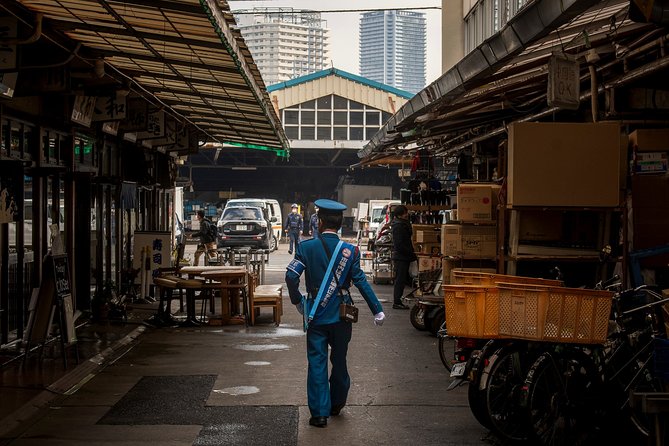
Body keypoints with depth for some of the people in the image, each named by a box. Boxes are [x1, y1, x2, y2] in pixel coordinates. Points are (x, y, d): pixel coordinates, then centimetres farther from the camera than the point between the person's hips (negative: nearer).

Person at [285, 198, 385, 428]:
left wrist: (297, 301, 1)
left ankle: (319, 413, 1)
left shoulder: (306, 247, -7)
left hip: (316, 315, -1)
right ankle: (336, 404, 33)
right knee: (339, 361, 17)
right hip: (341, 316, 1)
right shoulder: (349, 250, -6)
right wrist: (377, 310, -3)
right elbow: (360, 282, -7)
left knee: (317, 363, 3)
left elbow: (291, 276, -14)